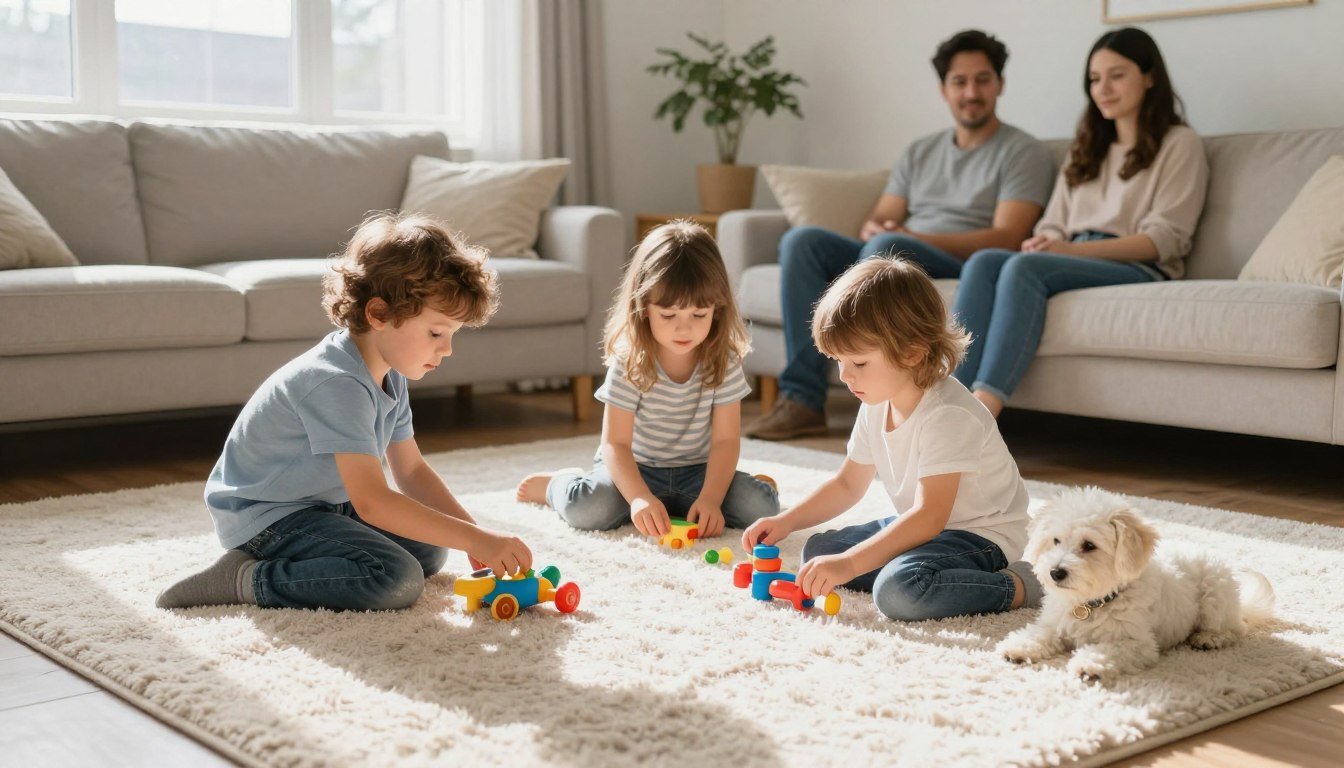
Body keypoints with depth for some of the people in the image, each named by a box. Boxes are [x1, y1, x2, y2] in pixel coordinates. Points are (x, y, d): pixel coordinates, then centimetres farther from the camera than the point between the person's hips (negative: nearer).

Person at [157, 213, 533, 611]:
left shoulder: (390, 378, 2)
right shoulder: (336, 384, -29)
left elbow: (412, 471, 9)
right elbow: (372, 502, -34)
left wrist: (472, 533, -5)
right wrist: (475, 538, -34)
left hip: (321, 505, 10)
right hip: (263, 515, -10)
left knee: (429, 550, 9)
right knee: (398, 579, -25)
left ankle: (295, 559, 9)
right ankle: (248, 579, -15)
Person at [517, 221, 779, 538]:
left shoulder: (724, 362, -11)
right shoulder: (629, 362, -17)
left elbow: (725, 440, -11)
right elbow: (615, 443, -20)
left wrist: (710, 498, -27)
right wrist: (640, 498, -37)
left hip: (695, 471, 3)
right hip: (634, 469, -2)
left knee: (761, 507, -21)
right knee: (589, 509, -32)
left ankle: (682, 505, 7)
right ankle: (557, 484, 8)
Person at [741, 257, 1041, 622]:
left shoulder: (947, 415, -27)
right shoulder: (876, 406, 2)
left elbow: (930, 515, -34)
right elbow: (847, 485, 15)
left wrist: (849, 562, -38)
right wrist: (786, 522, 1)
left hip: (982, 535, -9)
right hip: (921, 525, 9)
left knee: (899, 589, -35)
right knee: (818, 549, 4)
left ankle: (1017, 587, -16)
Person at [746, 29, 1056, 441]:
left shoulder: (1023, 152, 4)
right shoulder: (919, 152, 22)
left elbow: (1006, 237, -9)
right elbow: (880, 220, 17)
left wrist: (914, 237, -18)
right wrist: (873, 230, -11)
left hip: (967, 268, -6)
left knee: (887, 247, -36)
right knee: (801, 240, -17)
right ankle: (802, 399, -23)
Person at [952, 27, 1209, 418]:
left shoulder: (1179, 143, 8)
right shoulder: (1087, 147, 28)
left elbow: (1164, 238, -4)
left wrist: (1072, 250, -17)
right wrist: (1043, 244, -9)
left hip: (1139, 269, -5)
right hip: (1075, 263, 5)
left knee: (1025, 268, -33)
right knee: (984, 261, -26)